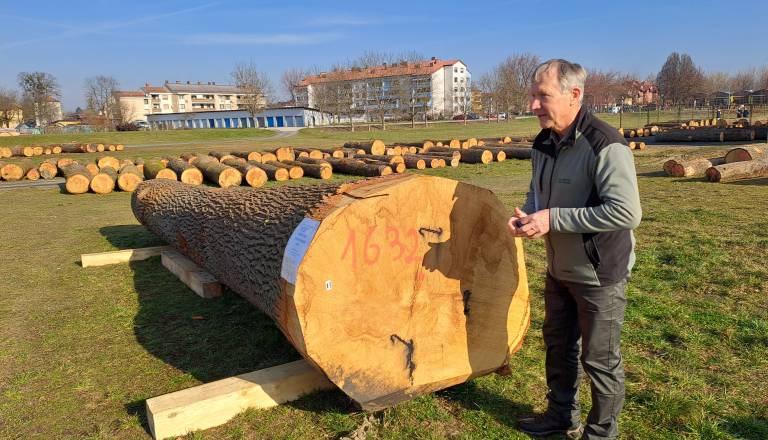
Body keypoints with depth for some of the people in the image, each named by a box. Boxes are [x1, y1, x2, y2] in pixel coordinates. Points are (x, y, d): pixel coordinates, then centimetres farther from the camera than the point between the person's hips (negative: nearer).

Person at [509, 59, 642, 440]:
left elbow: (627, 213, -31)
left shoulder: (605, 145, -24)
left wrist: (553, 219, -29)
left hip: (599, 276, -8)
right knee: (558, 346, 21)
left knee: (599, 359, 9)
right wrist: (527, 215, -8)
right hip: (559, 270, 8)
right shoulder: (544, 143, 1)